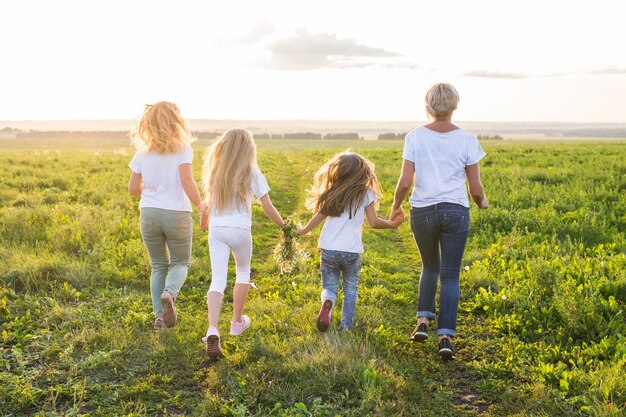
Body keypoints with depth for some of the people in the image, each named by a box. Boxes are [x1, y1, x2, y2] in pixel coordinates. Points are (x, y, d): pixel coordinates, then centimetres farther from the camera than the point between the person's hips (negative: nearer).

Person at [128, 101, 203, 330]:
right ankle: (169, 293, -15)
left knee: (158, 265, 18)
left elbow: (133, 188, 6)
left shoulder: (143, 151, 6)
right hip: (177, 214, -3)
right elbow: (186, 179, -18)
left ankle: (159, 316, 11)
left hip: (149, 214, 3)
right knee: (180, 263, 15)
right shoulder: (182, 148, -5)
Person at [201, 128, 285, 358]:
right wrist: (284, 226, 8)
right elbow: (267, 206, -5)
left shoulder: (215, 170, 6)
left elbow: (208, 202, 9)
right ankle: (237, 322, 31)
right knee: (243, 272, 22)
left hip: (216, 229, 2)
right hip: (240, 230, -2)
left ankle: (212, 329, -22)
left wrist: (204, 221, 29)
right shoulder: (251, 173, -4)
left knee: (218, 279, -2)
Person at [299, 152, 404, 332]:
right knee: (350, 289, 17)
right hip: (352, 251, -1)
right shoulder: (366, 193, 0)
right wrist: (391, 224, 15)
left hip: (328, 248, 1)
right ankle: (346, 327, 11)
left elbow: (320, 215, 1)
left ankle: (327, 303, -19)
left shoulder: (332, 192, 5)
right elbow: (374, 222, -2)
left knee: (329, 287, 13)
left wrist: (303, 231, 15)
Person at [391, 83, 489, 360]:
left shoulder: (415, 137, -3)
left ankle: (423, 321, 13)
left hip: (422, 211, 1)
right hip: (456, 212, 0)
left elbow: (405, 182, -7)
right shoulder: (467, 140, -1)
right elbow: (476, 188, 0)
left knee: (430, 267, 23)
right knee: (450, 275, 7)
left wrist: (396, 206, 12)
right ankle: (445, 337, 1)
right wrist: (482, 203, 22)